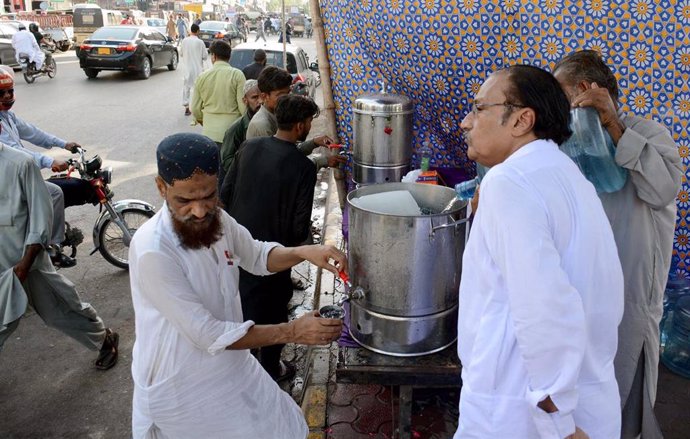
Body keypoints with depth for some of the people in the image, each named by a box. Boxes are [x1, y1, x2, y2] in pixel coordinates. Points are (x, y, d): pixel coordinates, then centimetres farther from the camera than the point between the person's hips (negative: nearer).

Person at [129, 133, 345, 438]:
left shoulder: (216, 219, -8)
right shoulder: (152, 251, -30)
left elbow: (257, 256, 10)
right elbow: (207, 334, -27)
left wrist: (303, 252, -11)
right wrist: (292, 332, -24)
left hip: (232, 369, 7)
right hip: (181, 391, -7)